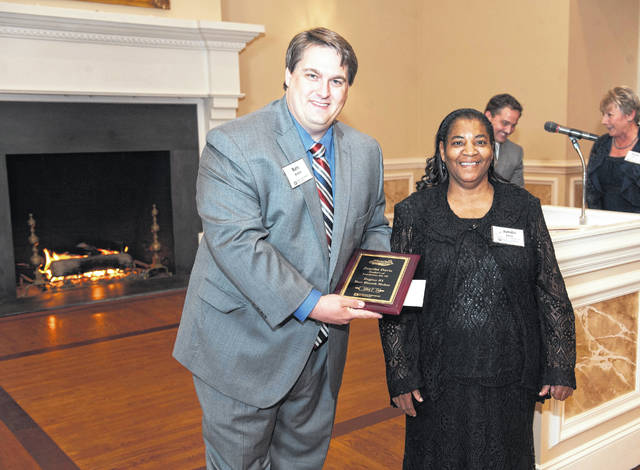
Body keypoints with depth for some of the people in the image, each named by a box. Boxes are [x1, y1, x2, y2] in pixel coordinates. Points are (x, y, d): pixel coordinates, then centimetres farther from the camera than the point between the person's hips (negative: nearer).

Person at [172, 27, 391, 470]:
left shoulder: (365, 151, 5)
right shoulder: (232, 144, -15)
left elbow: (374, 228, 15)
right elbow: (235, 242, -24)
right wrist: (308, 304, -28)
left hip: (321, 347, 6)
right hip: (245, 347, -5)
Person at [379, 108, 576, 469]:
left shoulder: (524, 209, 2)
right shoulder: (414, 213, -2)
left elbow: (552, 292, 3)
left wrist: (561, 368, 0)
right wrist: (400, 376, -6)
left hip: (510, 378, 1)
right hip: (439, 379, -1)